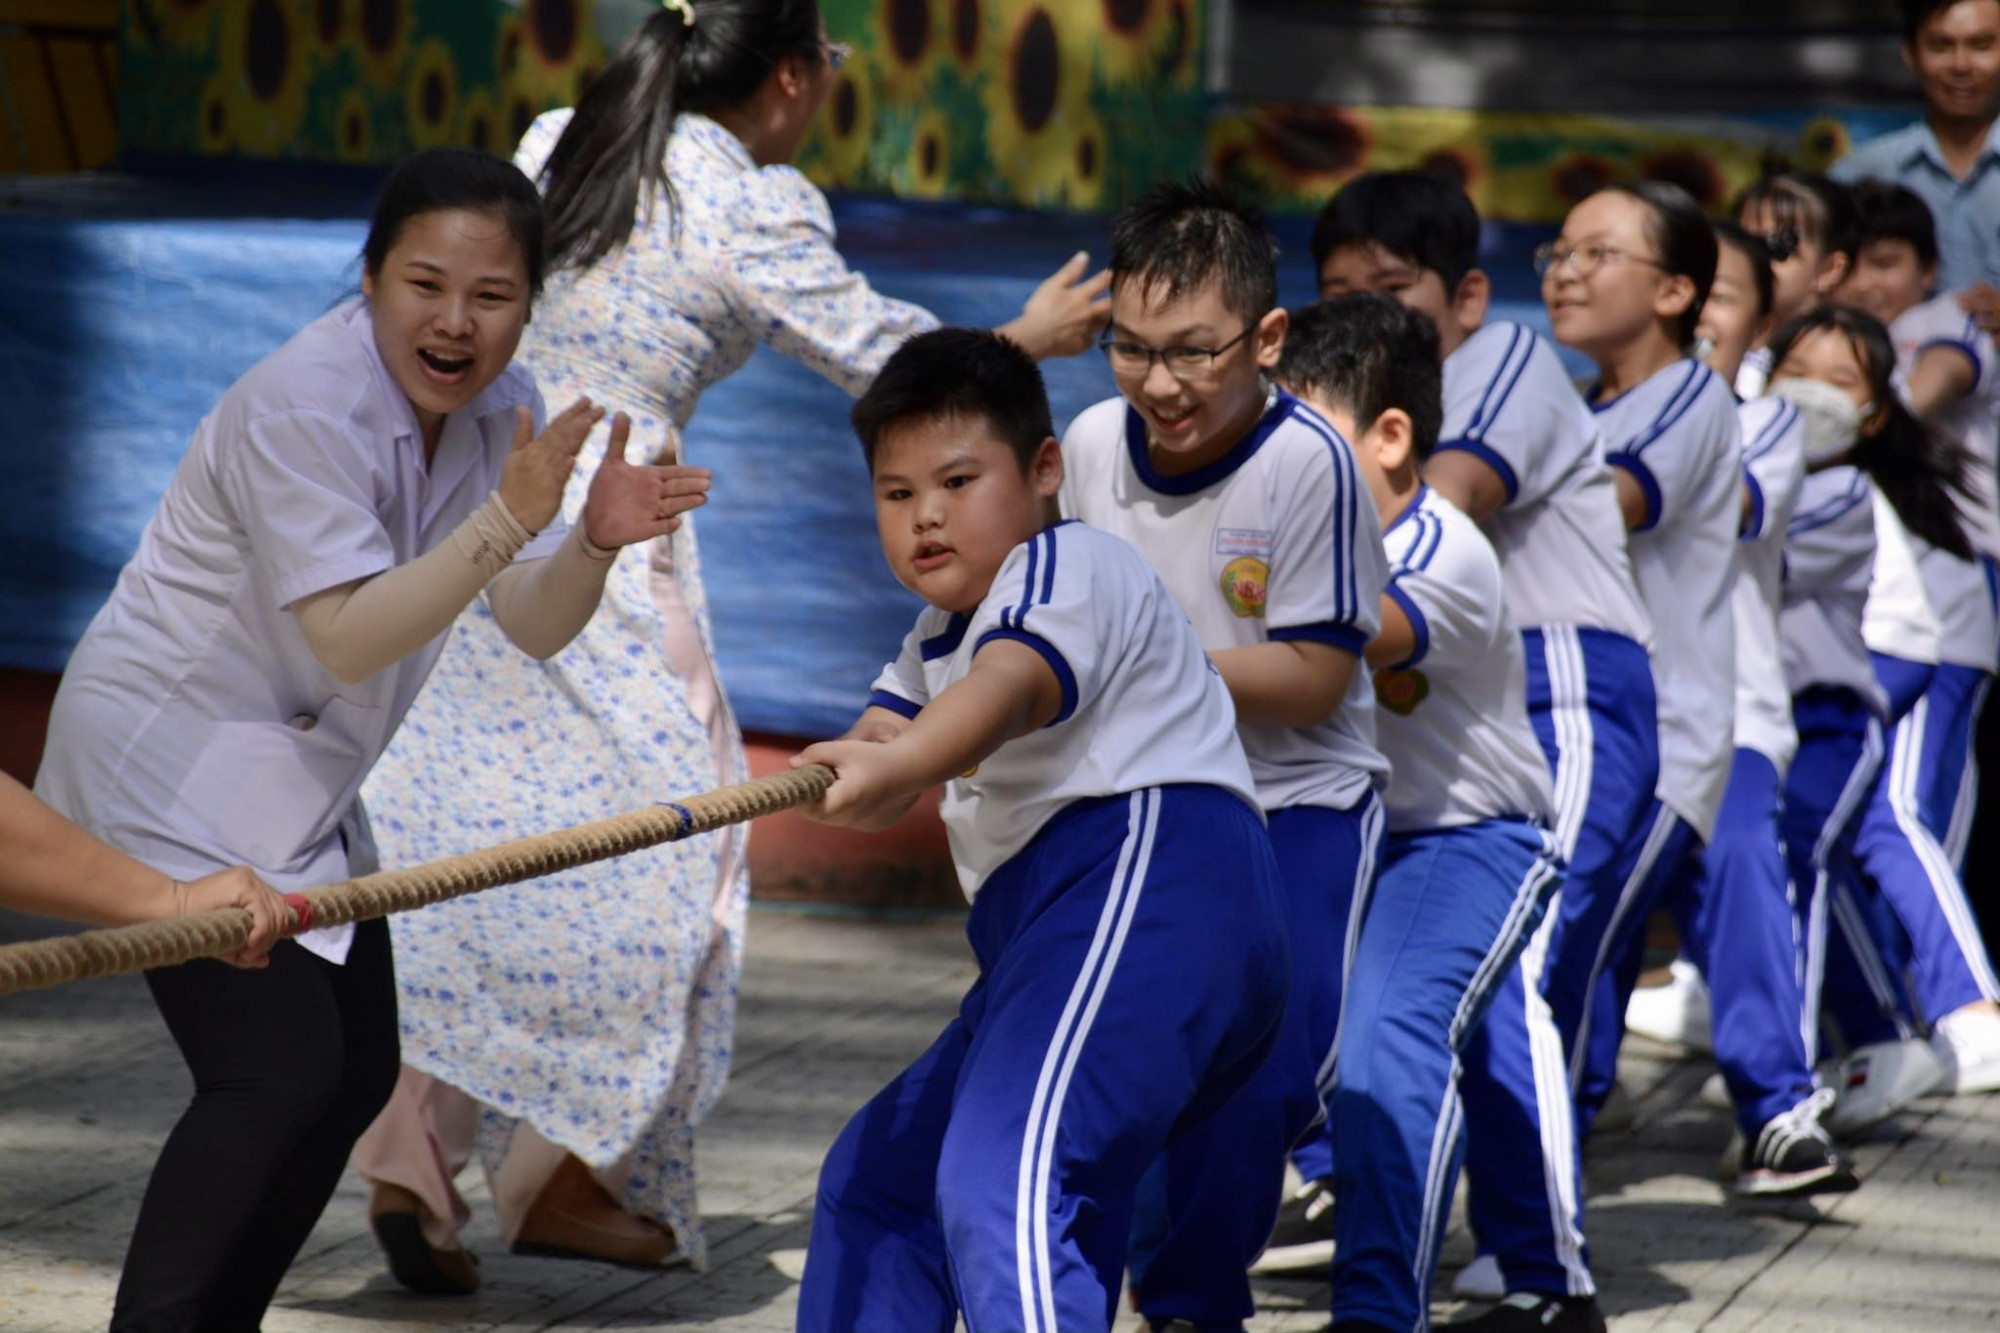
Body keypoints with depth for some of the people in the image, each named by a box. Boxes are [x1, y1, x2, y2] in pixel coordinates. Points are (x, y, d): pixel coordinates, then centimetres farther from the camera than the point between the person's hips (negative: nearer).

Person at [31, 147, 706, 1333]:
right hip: (172, 765, -9)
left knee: (357, 1073, 10)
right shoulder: (301, 407, -25)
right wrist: (507, 520, -38)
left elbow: (535, 625, -4)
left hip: (294, 773, 9)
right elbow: (347, 638, -29)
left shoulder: (498, 405, -1)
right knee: (277, 1071, -18)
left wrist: (597, 540, -25)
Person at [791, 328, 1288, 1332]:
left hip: (1147, 880, -11)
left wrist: (900, 764, -44)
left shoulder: (1066, 563, -2)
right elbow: (880, 740, 14)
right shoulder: (941, 632, 31)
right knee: (875, 1177, 20)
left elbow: (1010, 688, -25)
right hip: (1060, 934, 11)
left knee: (1002, 1183, -30)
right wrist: (858, 767, -11)